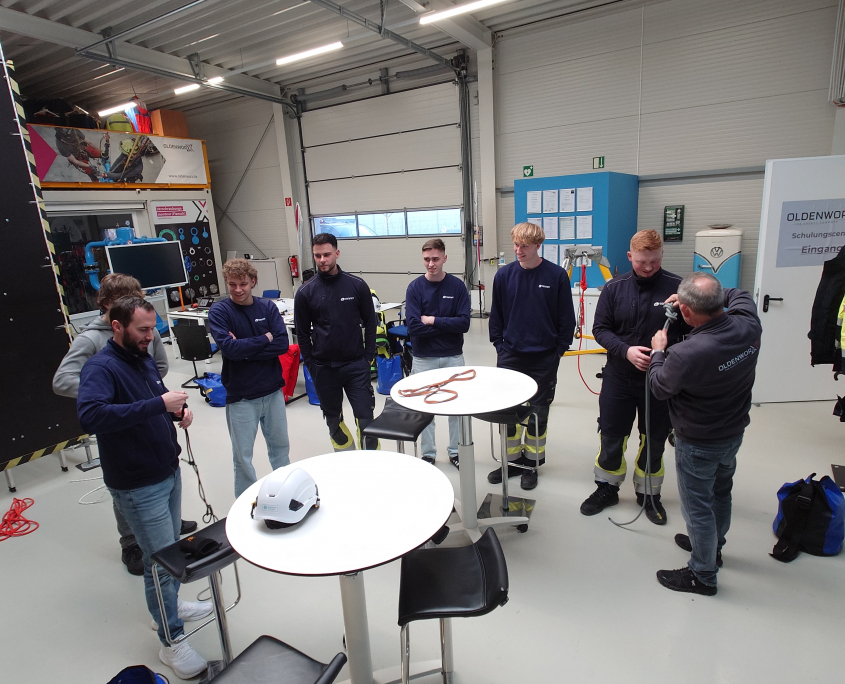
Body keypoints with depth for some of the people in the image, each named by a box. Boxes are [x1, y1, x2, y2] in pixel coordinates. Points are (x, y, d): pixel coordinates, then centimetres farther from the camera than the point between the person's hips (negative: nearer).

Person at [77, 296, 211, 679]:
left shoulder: (144, 360, 6)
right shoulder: (100, 367, -20)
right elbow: (90, 416, -37)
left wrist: (178, 410, -1)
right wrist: (158, 404, -38)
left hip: (168, 472, 8)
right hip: (138, 486, -8)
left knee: (171, 548, 23)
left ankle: (168, 605, 45)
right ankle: (172, 641, 22)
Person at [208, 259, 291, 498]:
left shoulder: (268, 307, 0)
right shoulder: (219, 311, -8)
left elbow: (282, 343, -12)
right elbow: (229, 347, -22)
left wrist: (245, 348, -19)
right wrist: (265, 339, -12)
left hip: (273, 391, 3)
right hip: (240, 396, -3)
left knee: (280, 445, 19)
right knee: (242, 456, 10)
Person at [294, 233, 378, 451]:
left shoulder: (357, 286, -3)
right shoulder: (305, 292, -1)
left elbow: (370, 323, 3)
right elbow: (302, 333, 5)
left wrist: (368, 357, -1)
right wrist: (311, 364, 0)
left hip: (356, 365, -1)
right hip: (323, 368, 2)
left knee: (365, 418, -1)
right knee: (333, 419, 14)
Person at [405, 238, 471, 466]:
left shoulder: (457, 286, -4)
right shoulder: (415, 288, -6)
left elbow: (464, 323, -13)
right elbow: (413, 326, -16)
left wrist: (432, 321, -15)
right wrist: (446, 325, -13)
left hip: (453, 357, 1)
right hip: (424, 358, 0)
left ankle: (456, 451, 30)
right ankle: (428, 454, 28)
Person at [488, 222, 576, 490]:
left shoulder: (556, 275, -8)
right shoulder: (504, 275, -2)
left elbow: (566, 318, -1)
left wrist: (558, 350, -3)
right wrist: (500, 345, 3)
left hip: (544, 359, -2)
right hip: (510, 356, 2)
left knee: (538, 413, 10)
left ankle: (532, 463, 27)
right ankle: (512, 460, 27)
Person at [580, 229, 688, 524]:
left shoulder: (677, 287, -9)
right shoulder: (615, 288, -4)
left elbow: (694, 332, -2)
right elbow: (600, 329, -4)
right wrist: (626, 350, -19)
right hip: (619, 378, 1)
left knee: (654, 440, 16)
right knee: (611, 437, 12)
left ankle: (649, 494, 37)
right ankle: (607, 488, 34)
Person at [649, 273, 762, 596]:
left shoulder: (686, 354, -37)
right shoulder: (748, 326, -17)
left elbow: (659, 387, -15)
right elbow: (740, 295, 9)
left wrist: (658, 351, -1)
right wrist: (710, 295, 4)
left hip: (698, 443, -7)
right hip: (734, 432, 8)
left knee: (697, 507, 11)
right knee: (721, 493, 27)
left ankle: (703, 575, 30)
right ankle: (713, 546, 52)